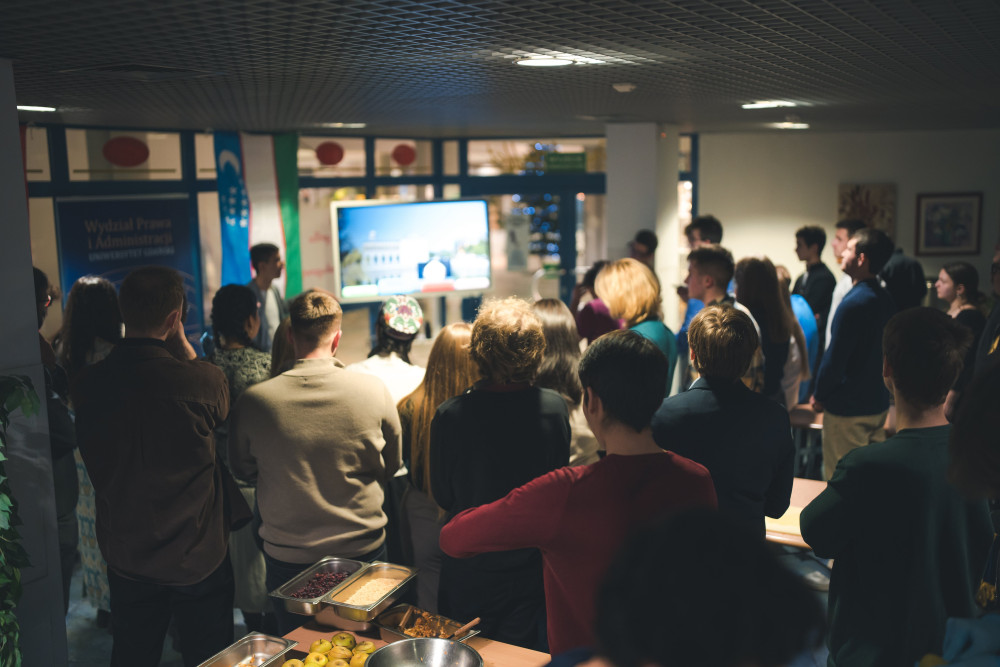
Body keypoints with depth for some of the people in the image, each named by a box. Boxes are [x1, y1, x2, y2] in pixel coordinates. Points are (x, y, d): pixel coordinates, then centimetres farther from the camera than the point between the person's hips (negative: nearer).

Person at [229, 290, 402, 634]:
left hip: (287, 557, 0)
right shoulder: (374, 391, -15)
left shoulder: (252, 401, -15)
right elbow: (391, 466, 2)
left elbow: (243, 470, 4)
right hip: (362, 551, 1)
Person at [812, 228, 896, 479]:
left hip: (848, 410, -8)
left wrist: (819, 396, -5)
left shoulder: (853, 303, -21)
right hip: (879, 404, 9)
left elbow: (835, 357, -19)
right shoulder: (886, 299, 5)